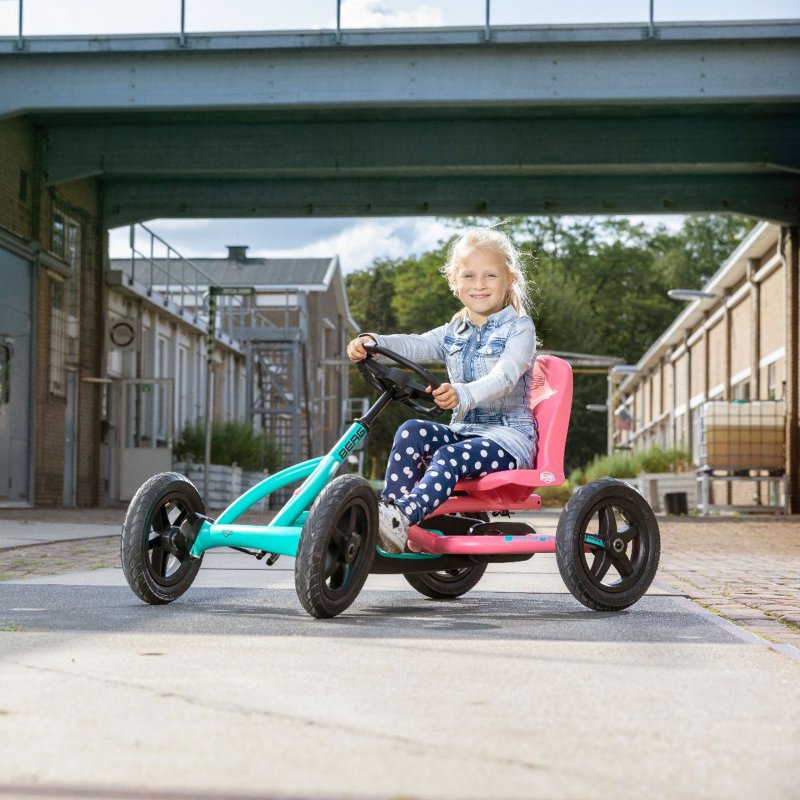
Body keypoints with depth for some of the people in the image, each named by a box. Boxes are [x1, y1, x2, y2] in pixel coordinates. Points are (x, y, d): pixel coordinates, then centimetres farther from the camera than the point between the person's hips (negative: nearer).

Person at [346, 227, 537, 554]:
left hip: (509, 433, -6)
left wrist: (463, 394, -41)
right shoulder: (453, 333, 16)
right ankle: (388, 508, -29)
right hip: (463, 429, 6)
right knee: (411, 432, -22)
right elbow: (414, 345, -2)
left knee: (449, 457, -33)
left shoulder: (519, 328, -3)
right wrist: (372, 342, -24)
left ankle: (402, 518, -51)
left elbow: (504, 377, -21)